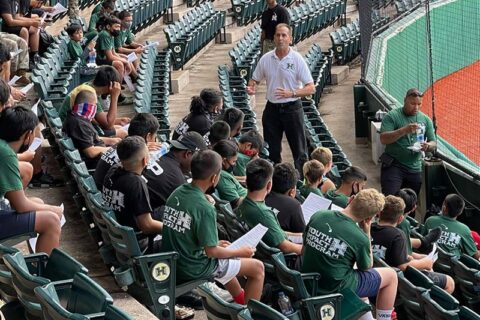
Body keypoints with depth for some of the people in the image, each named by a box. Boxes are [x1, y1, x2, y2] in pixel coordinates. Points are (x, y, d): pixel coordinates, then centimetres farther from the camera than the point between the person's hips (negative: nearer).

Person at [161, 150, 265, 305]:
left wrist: (215, 243, 18)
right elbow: (211, 252, -19)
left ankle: (241, 300, 49)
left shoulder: (176, 194, -1)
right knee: (257, 267, 4)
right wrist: (240, 252, -3)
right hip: (193, 268, -8)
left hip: (172, 262, 8)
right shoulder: (205, 208, -25)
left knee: (224, 253, 35)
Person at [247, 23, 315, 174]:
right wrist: (251, 87, -9)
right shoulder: (266, 59, 2)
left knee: (299, 150, 0)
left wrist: (291, 93, -25)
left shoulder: (297, 59, -8)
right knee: (272, 150, 10)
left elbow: (311, 88, -11)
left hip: (292, 109, -3)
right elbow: (255, 79, 15)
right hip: (272, 109, 3)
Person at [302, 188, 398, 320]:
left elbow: (305, 249, 6)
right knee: (391, 275, 12)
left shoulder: (318, 216, -9)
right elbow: (366, 268, -1)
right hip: (335, 288, -6)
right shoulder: (360, 238, -22)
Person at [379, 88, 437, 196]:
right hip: (393, 166, -5)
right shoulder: (392, 116, -5)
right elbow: (383, 139, -15)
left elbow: (433, 144, 13)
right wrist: (404, 130, -27)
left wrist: (427, 146, -12)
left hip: (415, 169, 5)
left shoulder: (425, 119, 10)